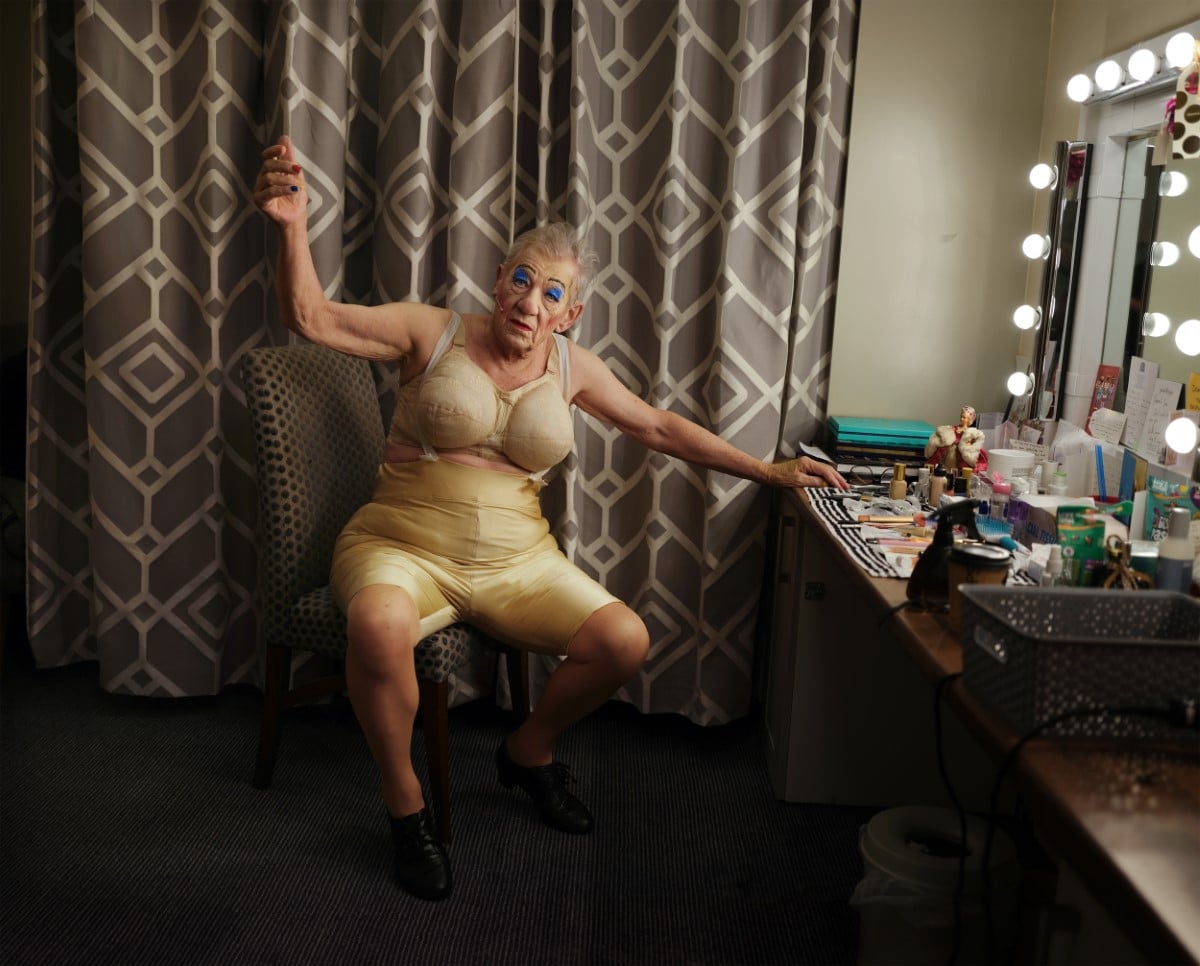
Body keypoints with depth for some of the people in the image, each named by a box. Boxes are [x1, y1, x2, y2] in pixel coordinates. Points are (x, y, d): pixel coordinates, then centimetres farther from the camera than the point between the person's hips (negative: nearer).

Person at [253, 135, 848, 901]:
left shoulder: (571, 368, 7)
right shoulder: (434, 331, -2)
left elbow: (660, 428, 16)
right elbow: (312, 318, -11)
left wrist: (766, 471, 14)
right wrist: (293, 228, -29)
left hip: (516, 559, 4)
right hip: (403, 547, -3)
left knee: (627, 641, -15)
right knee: (379, 624, -38)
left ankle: (528, 753, 17)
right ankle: (406, 804, -9)